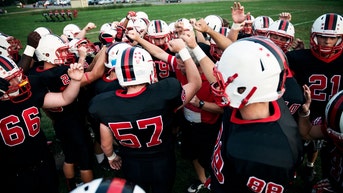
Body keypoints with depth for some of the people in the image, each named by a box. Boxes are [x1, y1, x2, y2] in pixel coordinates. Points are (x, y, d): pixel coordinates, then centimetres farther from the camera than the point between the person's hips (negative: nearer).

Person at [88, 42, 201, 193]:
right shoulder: (164, 94, -33)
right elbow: (195, 83, -12)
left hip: (131, 166, 1)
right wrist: (183, 50, -7)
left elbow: (106, 144, -8)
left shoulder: (106, 104, -24)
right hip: (162, 164, -1)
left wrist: (112, 157, 14)